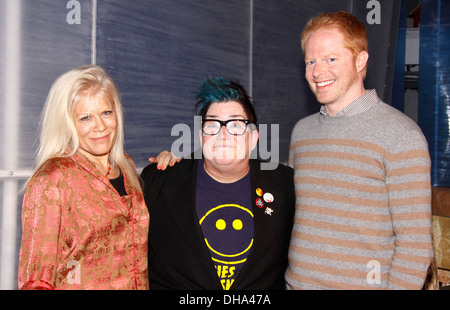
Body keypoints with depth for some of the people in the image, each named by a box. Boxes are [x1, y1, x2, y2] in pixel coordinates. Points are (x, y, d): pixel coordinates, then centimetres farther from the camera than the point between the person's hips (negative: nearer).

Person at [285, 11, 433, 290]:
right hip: (297, 281, 5)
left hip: (363, 283, -4)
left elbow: (415, 244, -13)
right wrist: (285, 273, 8)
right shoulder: (301, 131, 6)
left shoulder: (400, 134, -12)